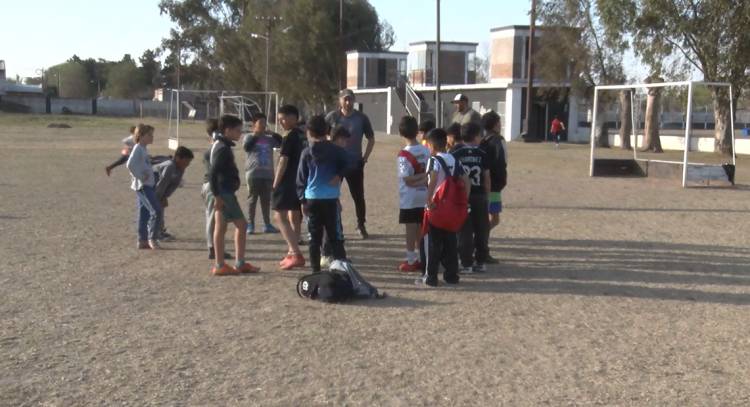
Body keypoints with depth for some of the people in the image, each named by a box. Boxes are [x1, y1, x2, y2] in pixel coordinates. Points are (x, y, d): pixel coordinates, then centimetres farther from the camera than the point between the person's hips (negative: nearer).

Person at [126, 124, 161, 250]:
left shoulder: (144, 149, 14)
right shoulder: (138, 148, -14)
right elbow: (130, 164, -25)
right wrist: (140, 177, -19)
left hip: (147, 185, 10)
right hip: (143, 186, -10)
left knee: (144, 213, 11)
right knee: (156, 211, -11)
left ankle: (142, 240, 16)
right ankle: (152, 239, -4)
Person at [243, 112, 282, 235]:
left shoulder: (269, 138, 11)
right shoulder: (249, 137, 1)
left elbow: (280, 142, 1)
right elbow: (246, 147, -17)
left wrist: (272, 133, -8)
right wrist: (255, 135, -16)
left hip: (268, 174, 4)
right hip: (253, 174, -4)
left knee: (266, 200, 8)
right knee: (252, 200, 2)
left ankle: (267, 224, 15)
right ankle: (250, 225, 7)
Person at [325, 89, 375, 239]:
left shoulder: (361, 118, -1)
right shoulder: (332, 117, -2)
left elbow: (371, 139, 8)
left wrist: (365, 157, 1)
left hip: (355, 163, 0)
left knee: (358, 196, 5)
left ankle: (361, 226, 20)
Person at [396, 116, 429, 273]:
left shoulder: (404, 155, -15)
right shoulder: (426, 151, 1)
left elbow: (407, 179, -17)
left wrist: (418, 179, -7)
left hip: (409, 199, -5)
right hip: (424, 197, 5)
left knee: (411, 229, 2)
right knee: (421, 229, 13)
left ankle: (411, 261, 7)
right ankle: (421, 259, 19)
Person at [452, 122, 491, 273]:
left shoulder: (455, 153, -5)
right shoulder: (482, 154, -1)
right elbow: (486, 176, 0)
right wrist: (487, 194, 8)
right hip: (479, 196, 1)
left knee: (465, 231, 2)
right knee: (481, 231, 11)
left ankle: (466, 264, 1)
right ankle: (481, 262, 17)